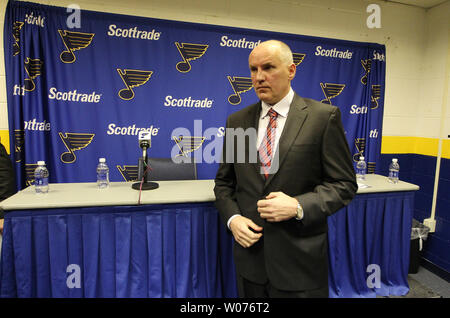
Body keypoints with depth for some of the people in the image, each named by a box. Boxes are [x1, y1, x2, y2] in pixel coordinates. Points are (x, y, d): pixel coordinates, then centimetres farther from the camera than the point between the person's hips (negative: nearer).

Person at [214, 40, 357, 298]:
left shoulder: (324, 117, -7)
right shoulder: (237, 121, 4)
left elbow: (344, 183, -5)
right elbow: (224, 181, 9)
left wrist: (298, 206, -20)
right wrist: (232, 218, -8)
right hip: (250, 253, 4)